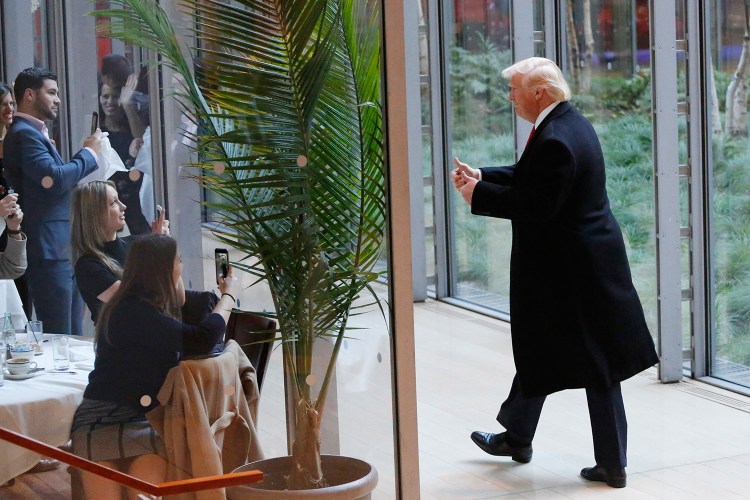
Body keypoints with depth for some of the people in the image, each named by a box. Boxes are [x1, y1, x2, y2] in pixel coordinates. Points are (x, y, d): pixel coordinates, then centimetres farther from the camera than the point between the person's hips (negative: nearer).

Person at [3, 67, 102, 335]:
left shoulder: (35, 133, 22)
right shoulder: (24, 134, -11)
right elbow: (56, 178, -23)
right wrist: (89, 153, -9)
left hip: (65, 251, 11)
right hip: (49, 253, -10)